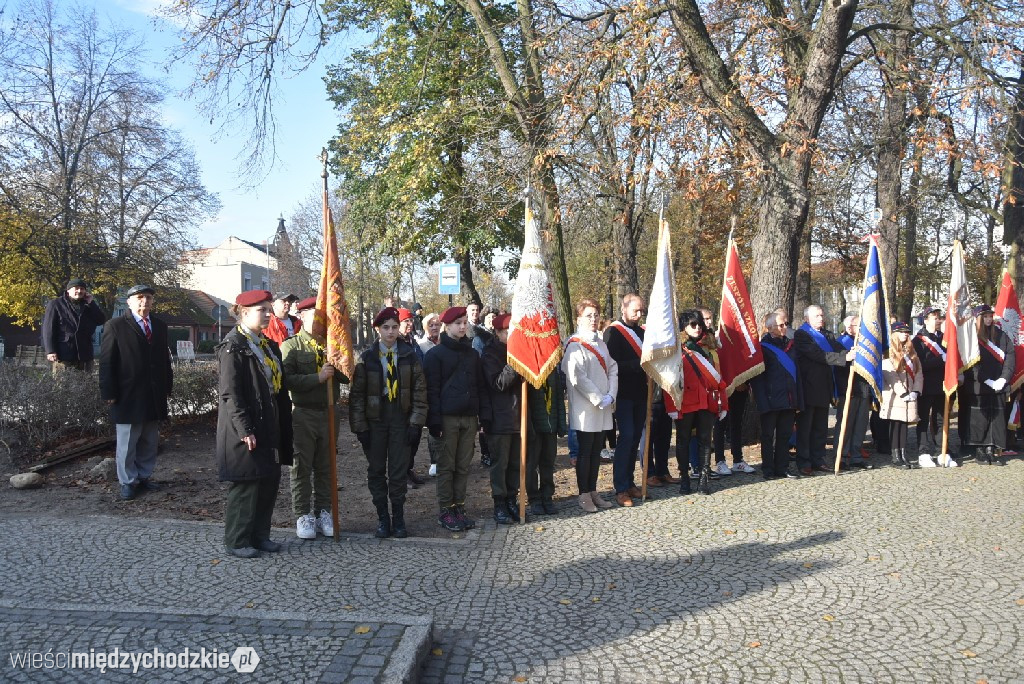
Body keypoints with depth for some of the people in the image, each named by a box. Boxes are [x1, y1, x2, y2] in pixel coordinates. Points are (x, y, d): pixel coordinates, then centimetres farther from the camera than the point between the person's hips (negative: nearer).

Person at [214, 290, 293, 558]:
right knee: (245, 485, 0)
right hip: (245, 430, -8)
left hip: (269, 428, 8)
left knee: (270, 481, 12)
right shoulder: (233, 346, -12)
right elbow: (230, 393, -17)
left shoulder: (269, 345, 13)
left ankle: (259, 535, 25)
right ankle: (236, 541, 14)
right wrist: (245, 430, -20)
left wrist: (283, 425, 12)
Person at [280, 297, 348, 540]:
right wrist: (317, 377, -23)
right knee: (301, 468, 3)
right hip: (302, 414, -4)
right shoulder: (291, 346, -3)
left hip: (328, 413, 4)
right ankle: (303, 516, 13)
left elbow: (347, 376, 5)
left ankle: (324, 513, 20)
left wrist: (335, 364, -14)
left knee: (325, 467, 10)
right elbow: (287, 380, -15)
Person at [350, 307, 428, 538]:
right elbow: (357, 394, 0)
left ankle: (398, 518, 15)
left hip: (400, 420, 0)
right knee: (376, 471, 6)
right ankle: (382, 518, 18)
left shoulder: (409, 357, 2)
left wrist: (416, 422, -6)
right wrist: (360, 427, -6)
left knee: (399, 471, 2)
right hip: (375, 421, 1)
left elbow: (419, 391, 2)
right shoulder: (366, 358, 1)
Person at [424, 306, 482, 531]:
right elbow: (432, 390, -7)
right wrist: (435, 421, -13)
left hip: (469, 418, 5)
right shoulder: (436, 354, -2)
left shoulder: (472, 354, 14)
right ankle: (446, 511, 10)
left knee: (463, 466, 8)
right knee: (446, 466, 2)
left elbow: (477, 386, 15)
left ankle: (459, 507, 17)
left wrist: (481, 415, 9)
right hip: (448, 418, -4)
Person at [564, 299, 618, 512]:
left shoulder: (601, 344, 14)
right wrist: (599, 399, -15)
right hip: (585, 409, -7)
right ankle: (584, 494, 10)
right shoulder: (575, 346, -10)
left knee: (596, 451, 12)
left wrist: (611, 396, -4)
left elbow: (613, 369, 10)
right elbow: (577, 378, -17)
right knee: (585, 452, 0)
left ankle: (593, 491, 22)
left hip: (604, 408, 7)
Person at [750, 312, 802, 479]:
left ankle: (782, 468, 21)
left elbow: (796, 372, 15)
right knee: (768, 436, 3)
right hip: (771, 401, -6)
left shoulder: (790, 345, 13)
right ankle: (768, 470, 11)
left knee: (785, 435, 12)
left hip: (788, 400, 6)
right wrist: (762, 401, -18)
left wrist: (798, 399, 8)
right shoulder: (763, 347, -6)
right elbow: (756, 378, -10)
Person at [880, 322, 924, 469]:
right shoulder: (888, 353, -5)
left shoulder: (911, 353, 17)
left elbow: (918, 373, 11)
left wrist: (915, 391, -3)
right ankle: (896, 457, -1)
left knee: (904, 424, 8)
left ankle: (903, 455, 11)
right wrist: (903, 393, -15)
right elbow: (890, 376, -13)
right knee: (895, 425, -4)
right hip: (894, 396, -6)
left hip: (909, 395, 6)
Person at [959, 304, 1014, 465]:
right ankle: (980, 450, 8)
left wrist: (1004, 378, -5)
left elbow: (1010, 355, 7)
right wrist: (988, 381, -12)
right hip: (977, 387, -4)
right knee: (978, 418, -1)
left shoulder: (1000, 335, 11)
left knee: (996, 417, 2)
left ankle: (991, 450, 8)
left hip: (998, 386, 4)